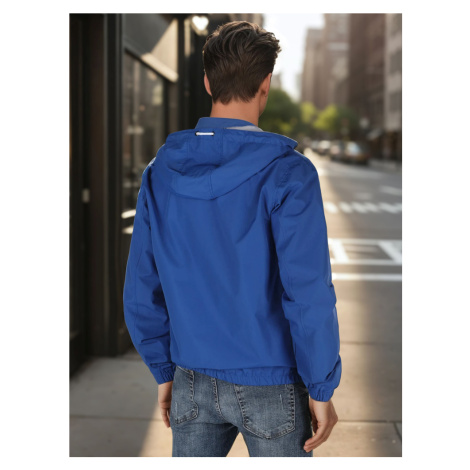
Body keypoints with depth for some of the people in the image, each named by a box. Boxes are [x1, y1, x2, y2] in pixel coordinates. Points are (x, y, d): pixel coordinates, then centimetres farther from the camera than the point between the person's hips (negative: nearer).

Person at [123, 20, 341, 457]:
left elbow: (141, 290, 3)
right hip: (271, 388, -4)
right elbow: (309, 293, -18)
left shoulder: (160, 171, -1)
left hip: (192, 386, 4)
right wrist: (321, 390, -8)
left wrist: (164, 371, 13)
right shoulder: (287, 174, -15)